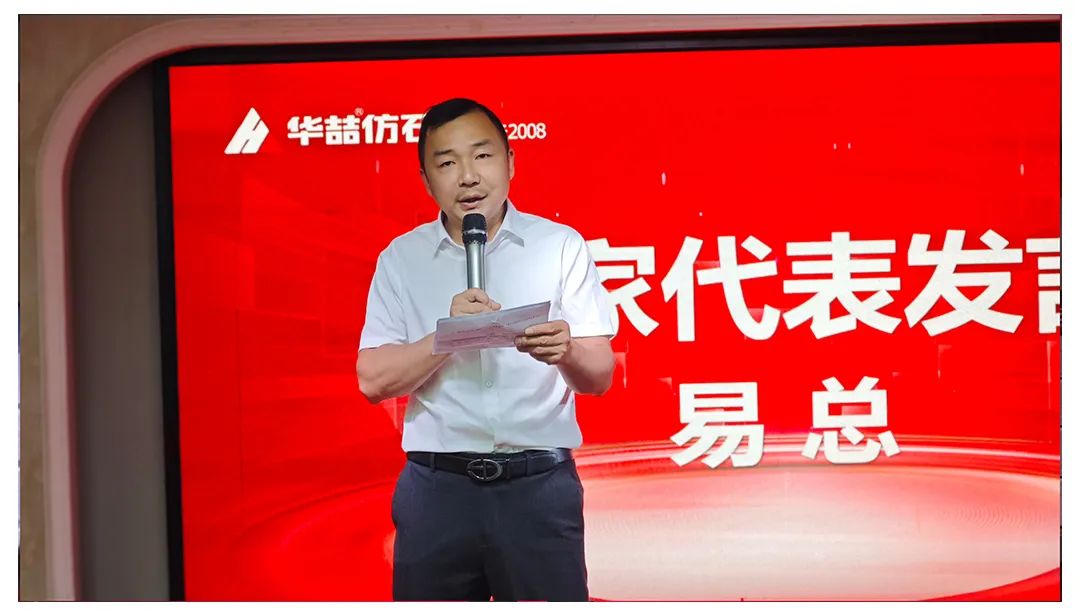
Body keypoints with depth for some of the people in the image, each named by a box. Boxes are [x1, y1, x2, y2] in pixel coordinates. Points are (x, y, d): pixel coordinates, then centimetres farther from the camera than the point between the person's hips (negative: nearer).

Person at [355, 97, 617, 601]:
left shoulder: (561, 246, 1)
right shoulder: (401, 258, 5)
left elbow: (599, 378, -1)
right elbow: (373, 380, -1)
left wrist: (565, 352, -23)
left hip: (540, 484, -1)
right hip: (436, 486, 1)